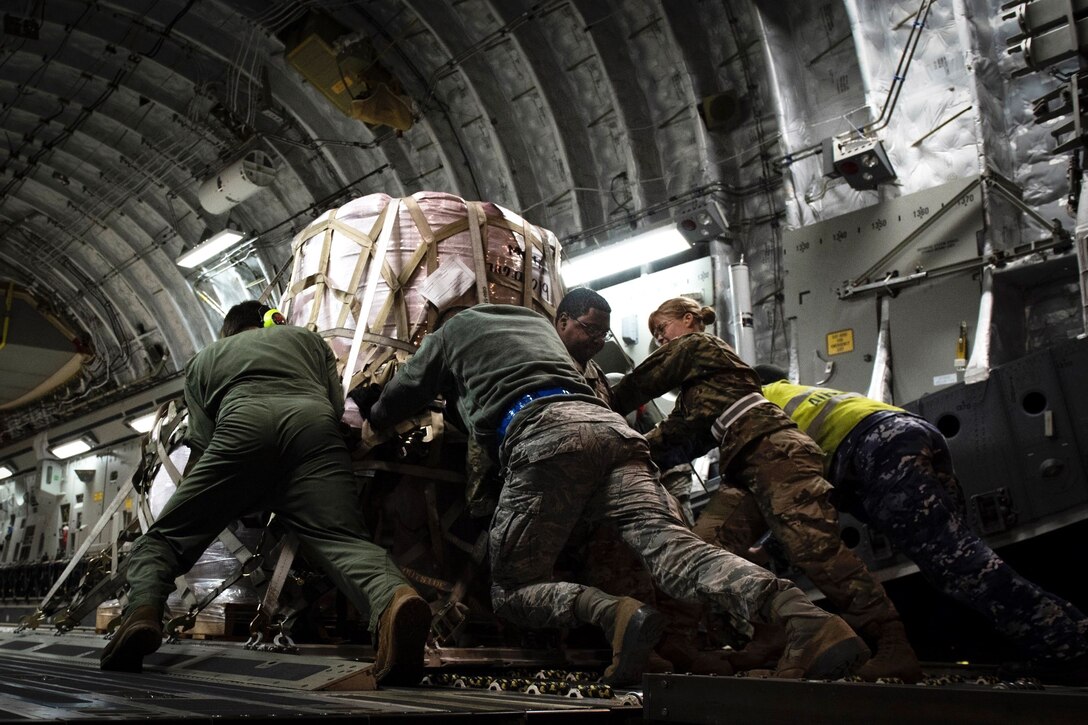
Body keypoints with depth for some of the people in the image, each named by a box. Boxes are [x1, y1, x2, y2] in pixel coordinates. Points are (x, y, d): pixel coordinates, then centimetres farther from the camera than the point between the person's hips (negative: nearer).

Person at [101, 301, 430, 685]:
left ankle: (143, 610, -23)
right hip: (314, 423, 1)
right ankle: (393, 598, -48)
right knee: (340, 538, -16)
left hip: (242, 425, 0)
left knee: (164, 537, 9)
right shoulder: (307, 337, 39)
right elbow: (338, 403, 25)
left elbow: (202, 443, 23)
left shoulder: (204, 358, 37)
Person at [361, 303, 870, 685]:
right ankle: (805, 619, -40)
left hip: (540, 434, -5)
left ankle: (614, 615, -28)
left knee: (511, 590, 3)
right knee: (667, 541, -14)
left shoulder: (450, 331, 28)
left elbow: (398, 397, 40)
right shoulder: (536, 320, 41)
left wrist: (371, 431, 63)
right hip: (606, 422, 5)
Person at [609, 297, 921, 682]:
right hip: (748, 469, 10)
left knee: (815, 547, -22)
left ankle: (895, 647, -27)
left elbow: (637, 386, 12)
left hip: (774, 451, -10)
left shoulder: (696, 344, 12)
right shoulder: (694, 392, 37)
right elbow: (674, 435, 26)